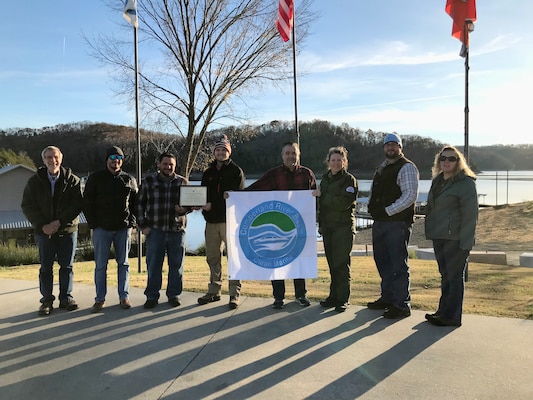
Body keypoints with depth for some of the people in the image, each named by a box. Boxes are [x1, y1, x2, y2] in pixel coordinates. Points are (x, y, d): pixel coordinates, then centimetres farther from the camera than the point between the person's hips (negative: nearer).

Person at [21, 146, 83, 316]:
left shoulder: (72, 180, -1)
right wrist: (42, 225, -11)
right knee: (45, 267, 5)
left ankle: (66, 298, 18)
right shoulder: (34, 181, 3)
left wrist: (60, 222, -17)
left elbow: (77, 204, -7)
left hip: (67, 230, -1)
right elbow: (27, 206, 1)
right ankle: (47, 300, 15)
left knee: (67, 266, 6)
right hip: (44, 231, 1)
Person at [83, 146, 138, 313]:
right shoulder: (96, 178, 4)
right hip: (102, 228, -1)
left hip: (123, 228, 2)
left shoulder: (129, 180, 9)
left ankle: (124, 297, 14)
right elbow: (87, 202, 3)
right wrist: (94, 224, -5)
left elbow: (135, 203, 11)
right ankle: (100, 299, 11)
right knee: (100, 265, 2)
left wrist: (131, 222, -1)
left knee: (123, 263, 7)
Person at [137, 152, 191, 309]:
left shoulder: (183, 182, 6)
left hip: (177, 230, 1)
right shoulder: (148, 182, 5)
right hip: (155, 230, -1)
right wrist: (143, 225, 1)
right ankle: (152, 296, 17)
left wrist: (184, 209, -11)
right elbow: (140, 204, 8)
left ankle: (174, 295, 21)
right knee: (153, 265, 4)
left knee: (176, 265, 7)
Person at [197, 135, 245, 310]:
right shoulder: (208, 173, 18)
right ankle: (214, 291, 21)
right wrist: (203, 206, -8)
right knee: (212, 257, 10)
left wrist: (213, 205, -15)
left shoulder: (236, 171, 2)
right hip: (211, 221, 5)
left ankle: (234, 294, 2)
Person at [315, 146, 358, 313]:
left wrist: (322, 196, -18)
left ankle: (343, 299, 4)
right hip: (328, 227, 6)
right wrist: (320, 223, 17)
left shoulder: (349, 179, -5)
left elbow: (345, 202, -19)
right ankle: (334, 296, 18)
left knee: (342, 263, -4)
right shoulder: (325, 179, 16)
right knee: (332, 263, 9)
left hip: (344, 227, -6)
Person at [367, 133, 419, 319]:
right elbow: (374, 191, 24)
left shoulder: (407, 167, -7)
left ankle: (402, 305, 6)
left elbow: (410, 195, -16)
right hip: (379, 222, 9)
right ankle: (387, 298, 30)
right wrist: (372, 207, 5)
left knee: (398, 264, -3)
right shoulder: (382, 168, 19)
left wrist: (387, 211, -18)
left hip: (397, 223, -8)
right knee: (382, 262, 16)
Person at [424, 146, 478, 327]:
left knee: (455, 275, -1)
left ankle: (451, 316, 6)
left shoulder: (465, 183, -9)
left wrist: (466, 243, -19)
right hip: (439, 237, 8)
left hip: (455, 238, -8)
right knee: (445, 275, 14)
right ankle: (443, 311, 23)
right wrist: (430, 231, 14)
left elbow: (470, 214, -14)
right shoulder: (437, 181, 15)